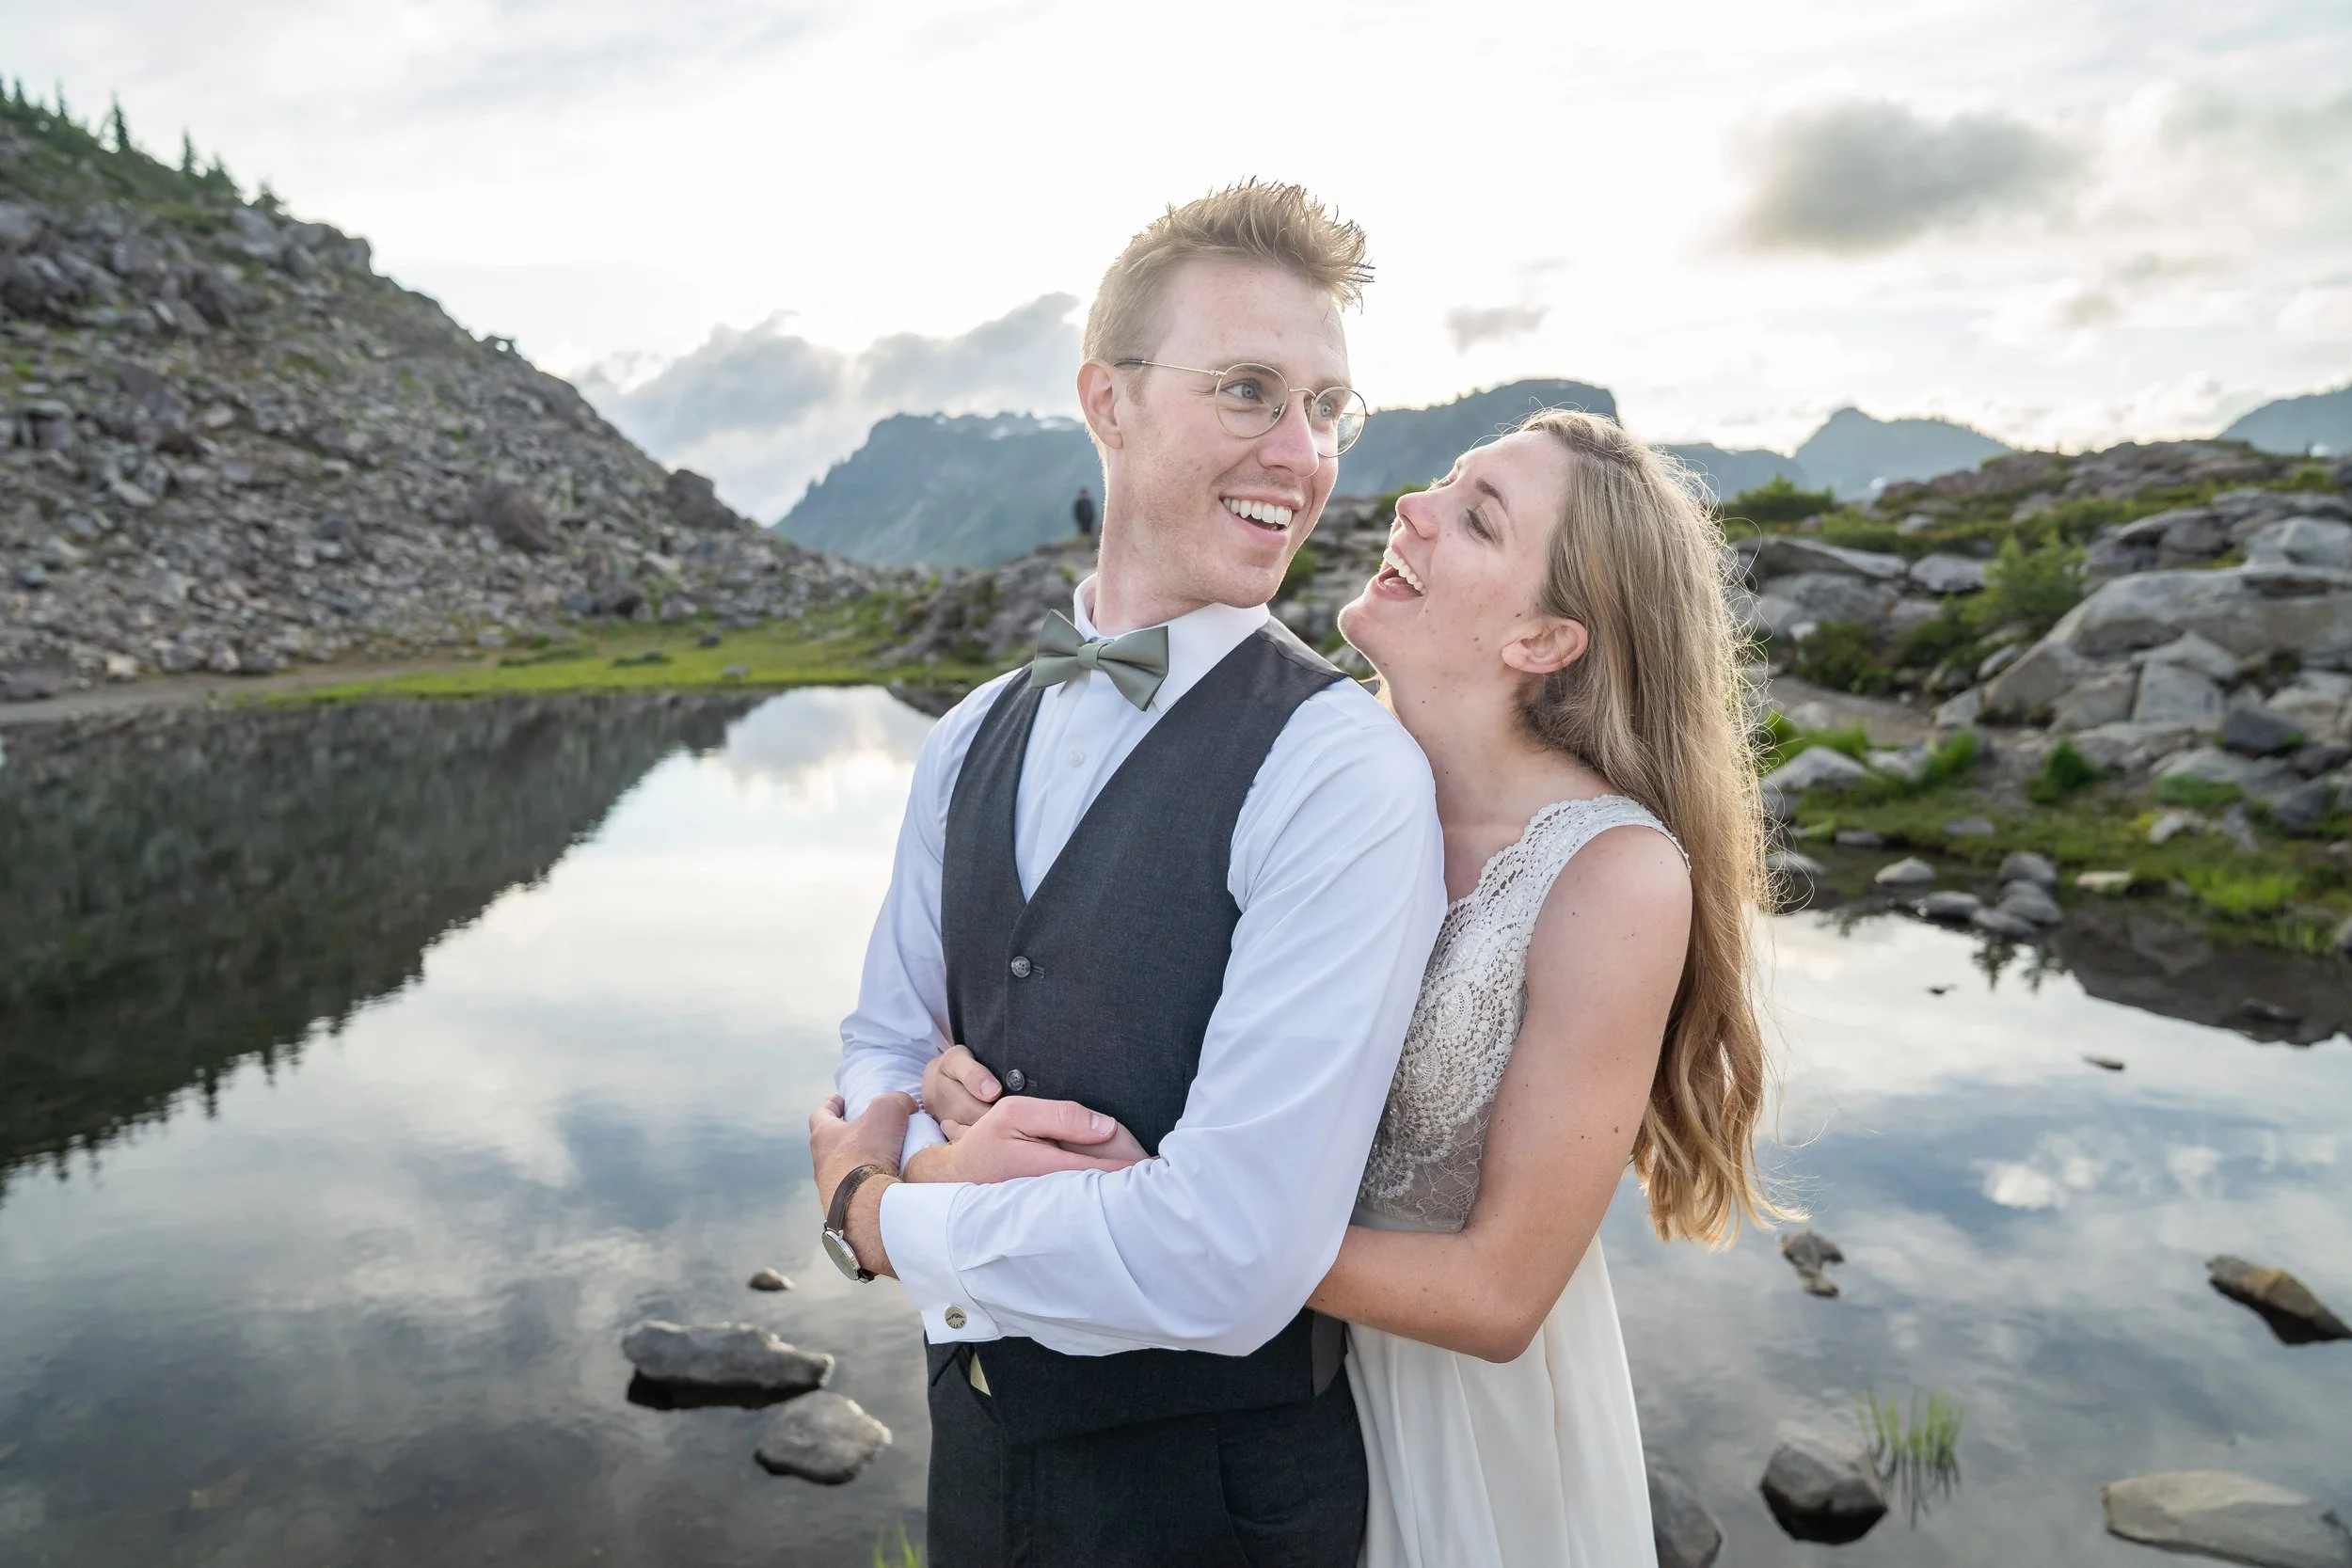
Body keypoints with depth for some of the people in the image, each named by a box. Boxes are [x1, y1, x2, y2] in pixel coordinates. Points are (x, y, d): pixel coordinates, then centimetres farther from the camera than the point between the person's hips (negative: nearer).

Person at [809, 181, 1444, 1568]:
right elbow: (883, 1051, 7)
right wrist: (945, 1157, -16)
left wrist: (880, 1208, -13)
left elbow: (1232, 1264, -27)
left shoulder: (1343, 770, -22)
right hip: (977, 1438, 5)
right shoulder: (973, 742, 0)